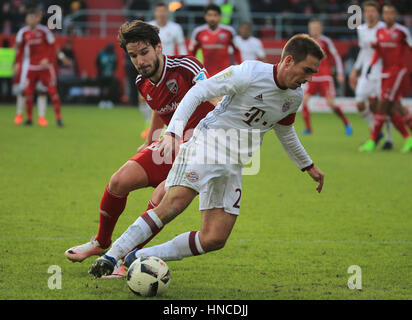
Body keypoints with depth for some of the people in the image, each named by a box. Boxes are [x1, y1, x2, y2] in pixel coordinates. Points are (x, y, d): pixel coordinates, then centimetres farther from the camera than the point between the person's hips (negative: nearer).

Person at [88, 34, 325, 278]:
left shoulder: (295, 96, 9)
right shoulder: (250, 73, -13)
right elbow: (198, 92, -11)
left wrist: (308, 166, 38)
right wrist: (173, 131, -23)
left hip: (233, 167, 7)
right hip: (206, 145, -7)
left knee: (214, 240, -8)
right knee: (174, 204, -29)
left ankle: (140, 257, 1)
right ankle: (111, 256, -23)